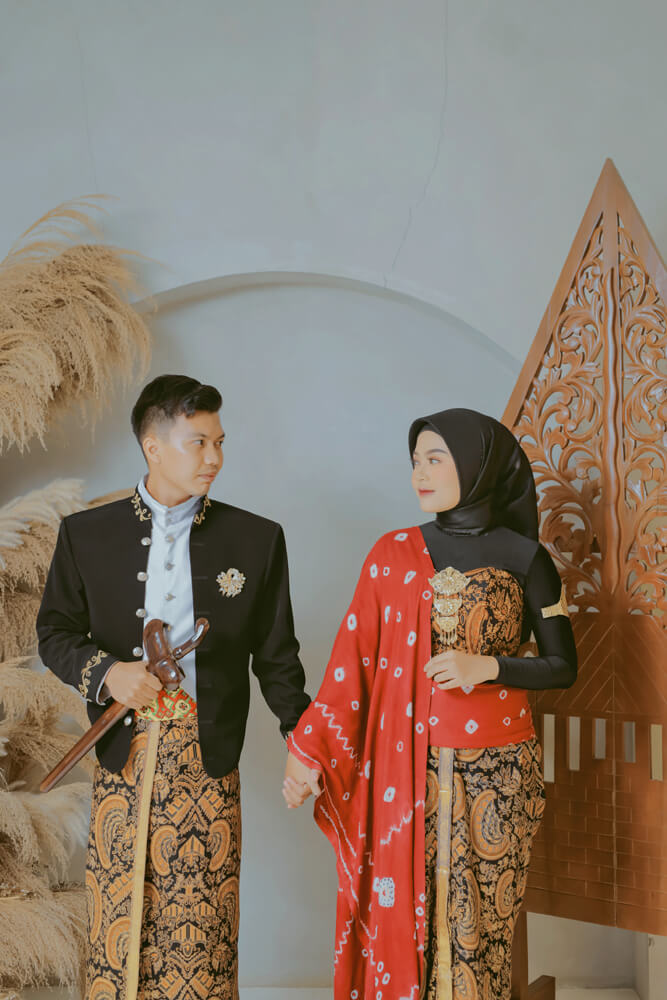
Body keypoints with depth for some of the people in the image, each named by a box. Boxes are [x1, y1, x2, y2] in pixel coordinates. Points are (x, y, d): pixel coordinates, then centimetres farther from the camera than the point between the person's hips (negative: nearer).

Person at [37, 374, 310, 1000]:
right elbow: (54, 631, 9)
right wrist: (107, 672, -10)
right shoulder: (86, 533, 5)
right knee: (117, 910, 4)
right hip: (123, 753, 1)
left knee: (201, 921, 3)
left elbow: (275, 655, 9)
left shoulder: (257, 539, 5)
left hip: (208, 757, 0)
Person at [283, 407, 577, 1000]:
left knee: (478, 922, 4)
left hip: (493, 773, -1)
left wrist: (486, 667, -13)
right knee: (403, 914, 5)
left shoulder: (523, 559, 0)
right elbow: (352, 662, 2)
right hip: (405, 772, 2)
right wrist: (309, 749, -5)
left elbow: (563, 667, 3)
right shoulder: (392, 555, 5)